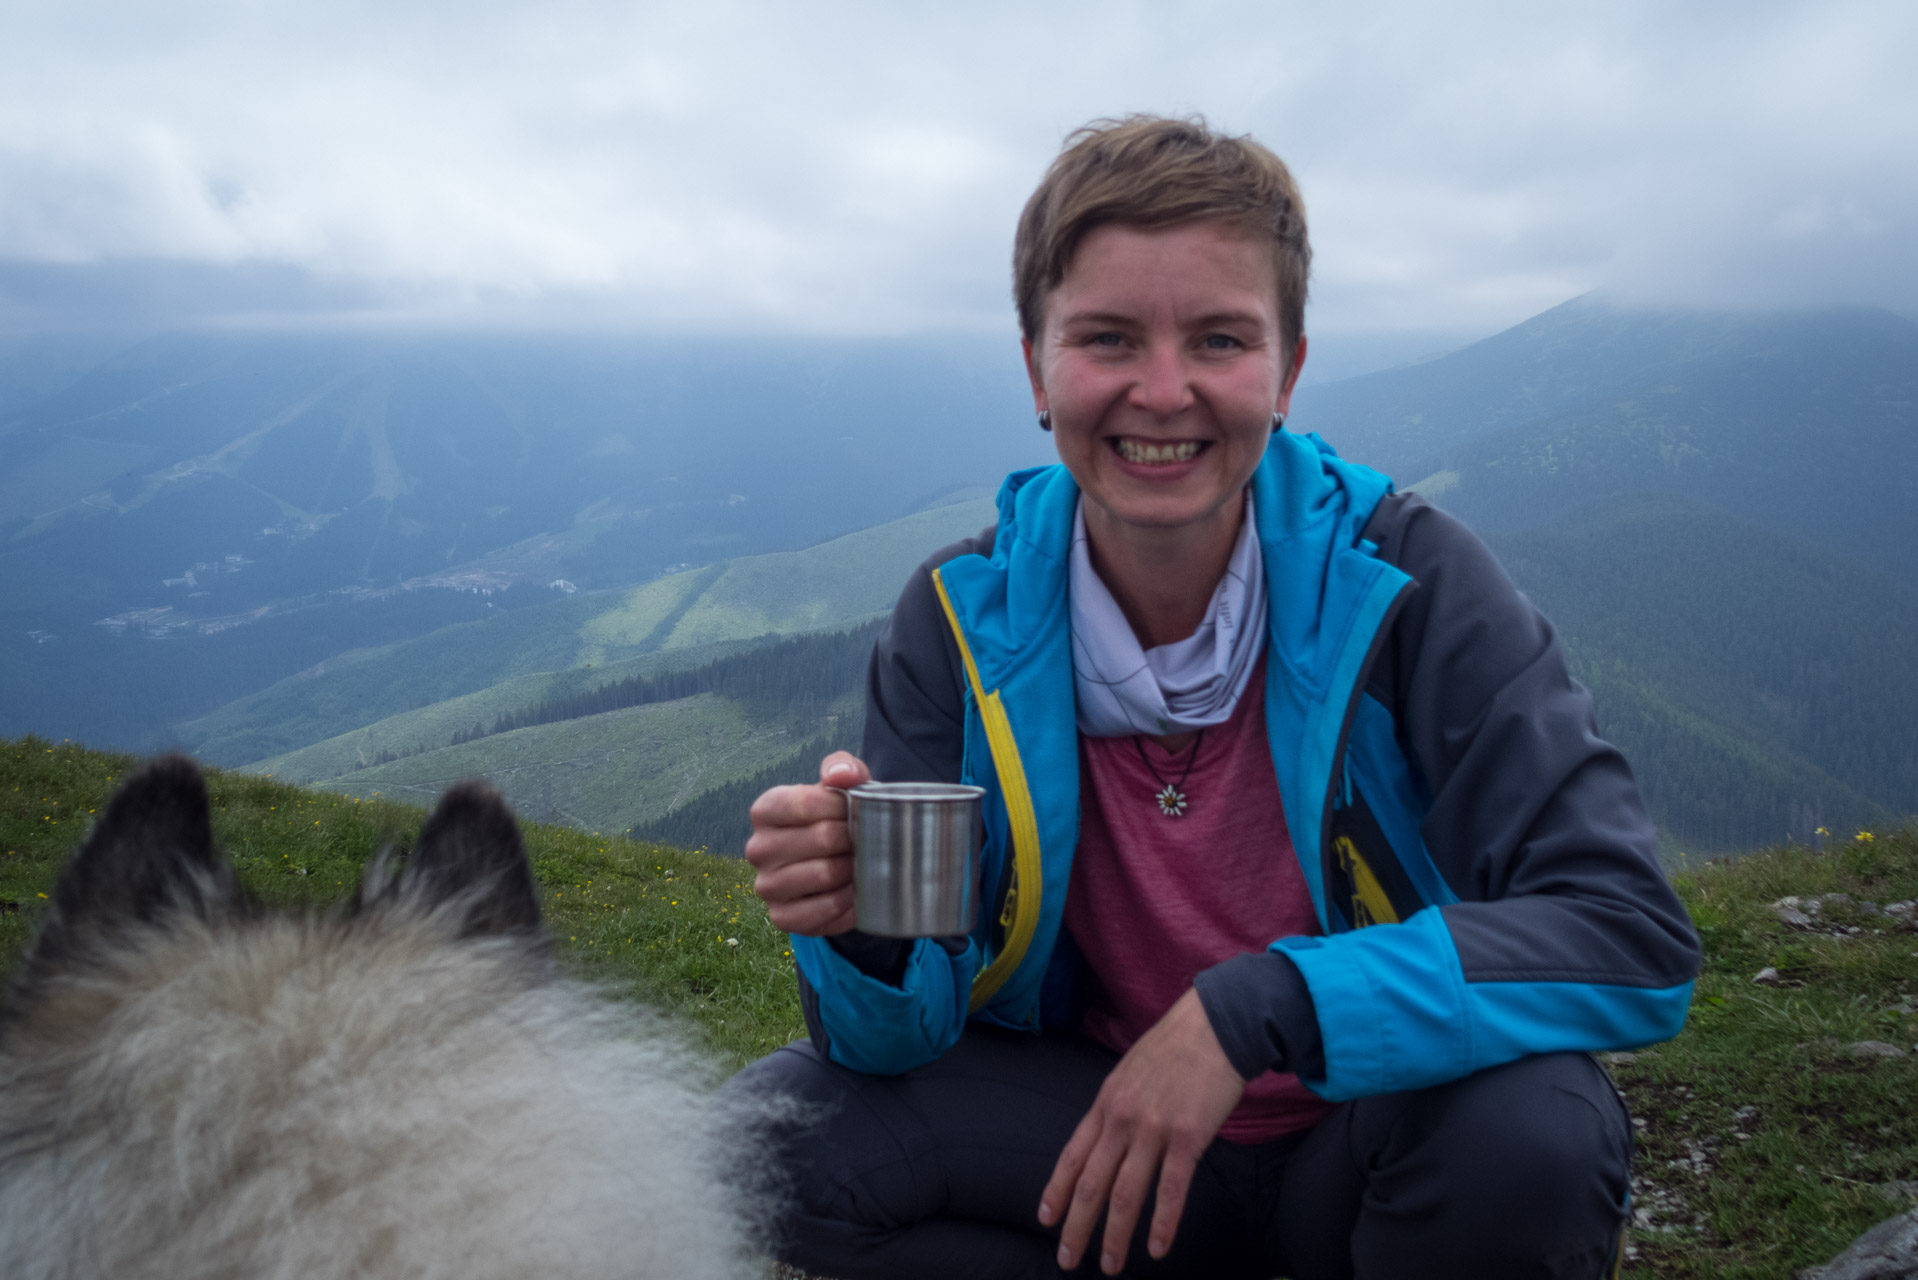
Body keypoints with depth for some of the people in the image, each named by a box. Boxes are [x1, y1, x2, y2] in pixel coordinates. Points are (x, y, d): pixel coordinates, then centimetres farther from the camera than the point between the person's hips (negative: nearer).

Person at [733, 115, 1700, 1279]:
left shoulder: (1407, 582, -18)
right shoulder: (964, 619, -11)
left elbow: (1636, 938, -25)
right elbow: (909, 1035, -10)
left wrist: (1256, 1008, -35)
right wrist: (866, 936, -35)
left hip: (1373, 1136, -1)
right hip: (1107, 1138, 2)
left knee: (1530, 1133, -33)